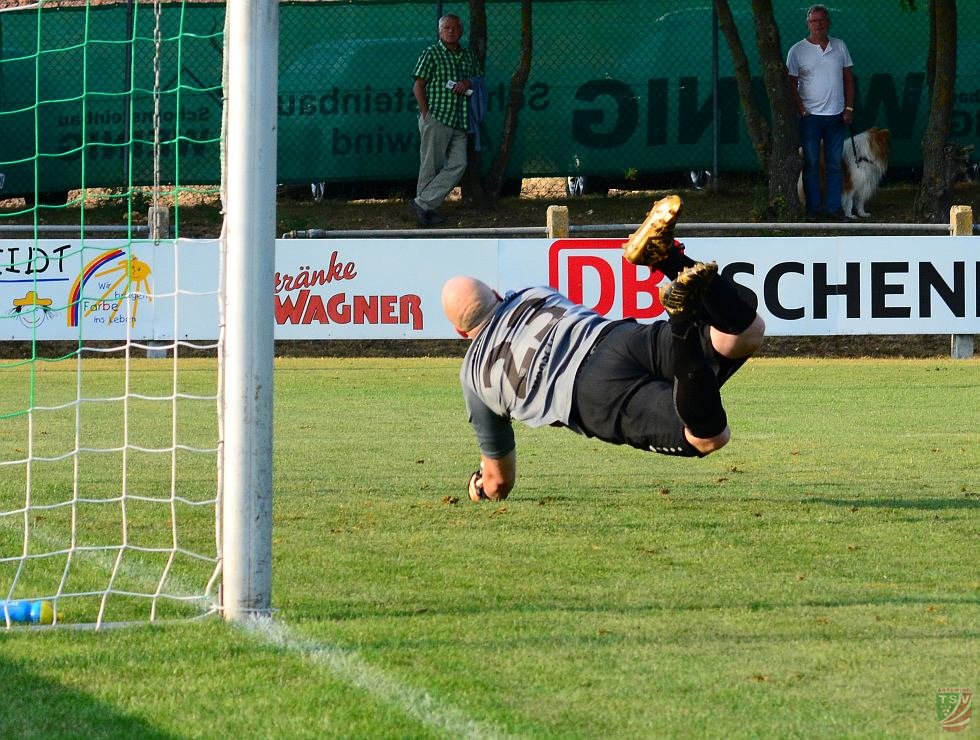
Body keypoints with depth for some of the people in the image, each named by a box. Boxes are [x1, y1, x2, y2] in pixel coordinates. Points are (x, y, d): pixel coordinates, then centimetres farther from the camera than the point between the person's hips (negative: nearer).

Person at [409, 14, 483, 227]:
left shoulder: (469, 56, 16)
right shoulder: (431, 54, 0)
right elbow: (418, 87, -2)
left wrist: (469, 83, 1)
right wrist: (426, 115, -11)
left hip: (459, 122, 5)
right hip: (435, 119, -5)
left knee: (458, 165, -6)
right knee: (431, 166, -4)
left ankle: (422, 204, -3)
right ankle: (424, 207, 5)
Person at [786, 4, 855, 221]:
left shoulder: (840, 46, 7)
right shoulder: (797, 50, -3)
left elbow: (848, 78, 10)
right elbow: (791, 84, -2)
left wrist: (849, 108, 3)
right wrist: (802, 112, -9)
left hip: (837, 116, 3)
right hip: (811, 116, -3)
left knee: (835, 164, 5)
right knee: (811, 164, 0)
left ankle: (833, 207, 11)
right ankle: (813, 209, 5)